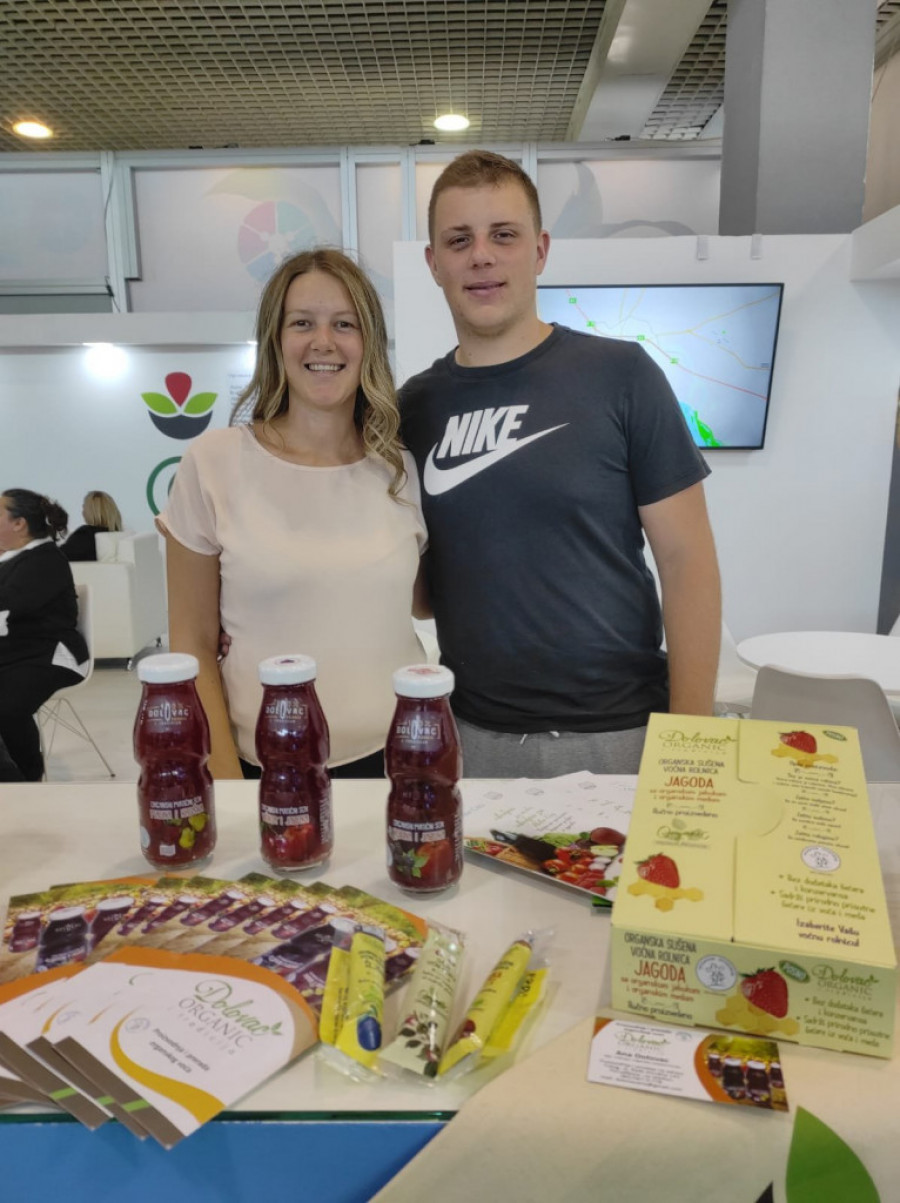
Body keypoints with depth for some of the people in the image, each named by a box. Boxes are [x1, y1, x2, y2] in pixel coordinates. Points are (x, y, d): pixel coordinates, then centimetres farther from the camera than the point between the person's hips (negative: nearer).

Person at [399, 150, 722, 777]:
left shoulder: (619, 374, -7)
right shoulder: (415, 404, 3)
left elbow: (686, 560, -6)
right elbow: (416, 575, 10)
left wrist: (692, 737, -10)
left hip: (615, 733, -2)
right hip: (471, 734, 3)